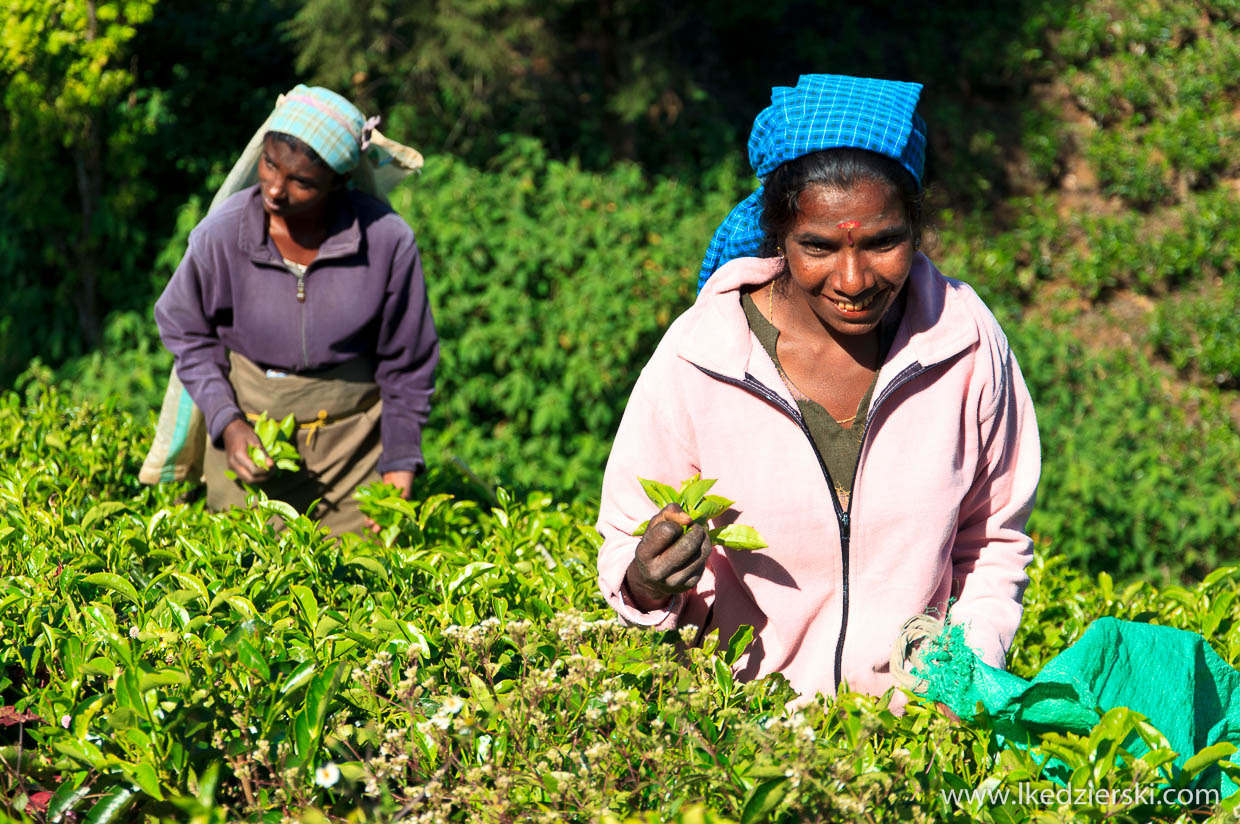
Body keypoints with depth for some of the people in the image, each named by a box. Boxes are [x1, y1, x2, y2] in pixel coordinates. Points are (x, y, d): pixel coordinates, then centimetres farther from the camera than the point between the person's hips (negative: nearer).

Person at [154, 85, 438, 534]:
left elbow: (407, 363, -2)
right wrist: (227, 422, -9)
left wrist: (399, 470, -1)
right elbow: (185, 330, 3)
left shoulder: (388, 241, -15)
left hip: (353, 434, 0)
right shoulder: (221, 234, -14)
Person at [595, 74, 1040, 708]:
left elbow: (995, 543, 11)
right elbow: (624, 555, 1)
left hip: (916, 716, -3)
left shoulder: (968, 344, -4)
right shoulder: (695, 359, -10)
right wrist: (649, 588, -21)